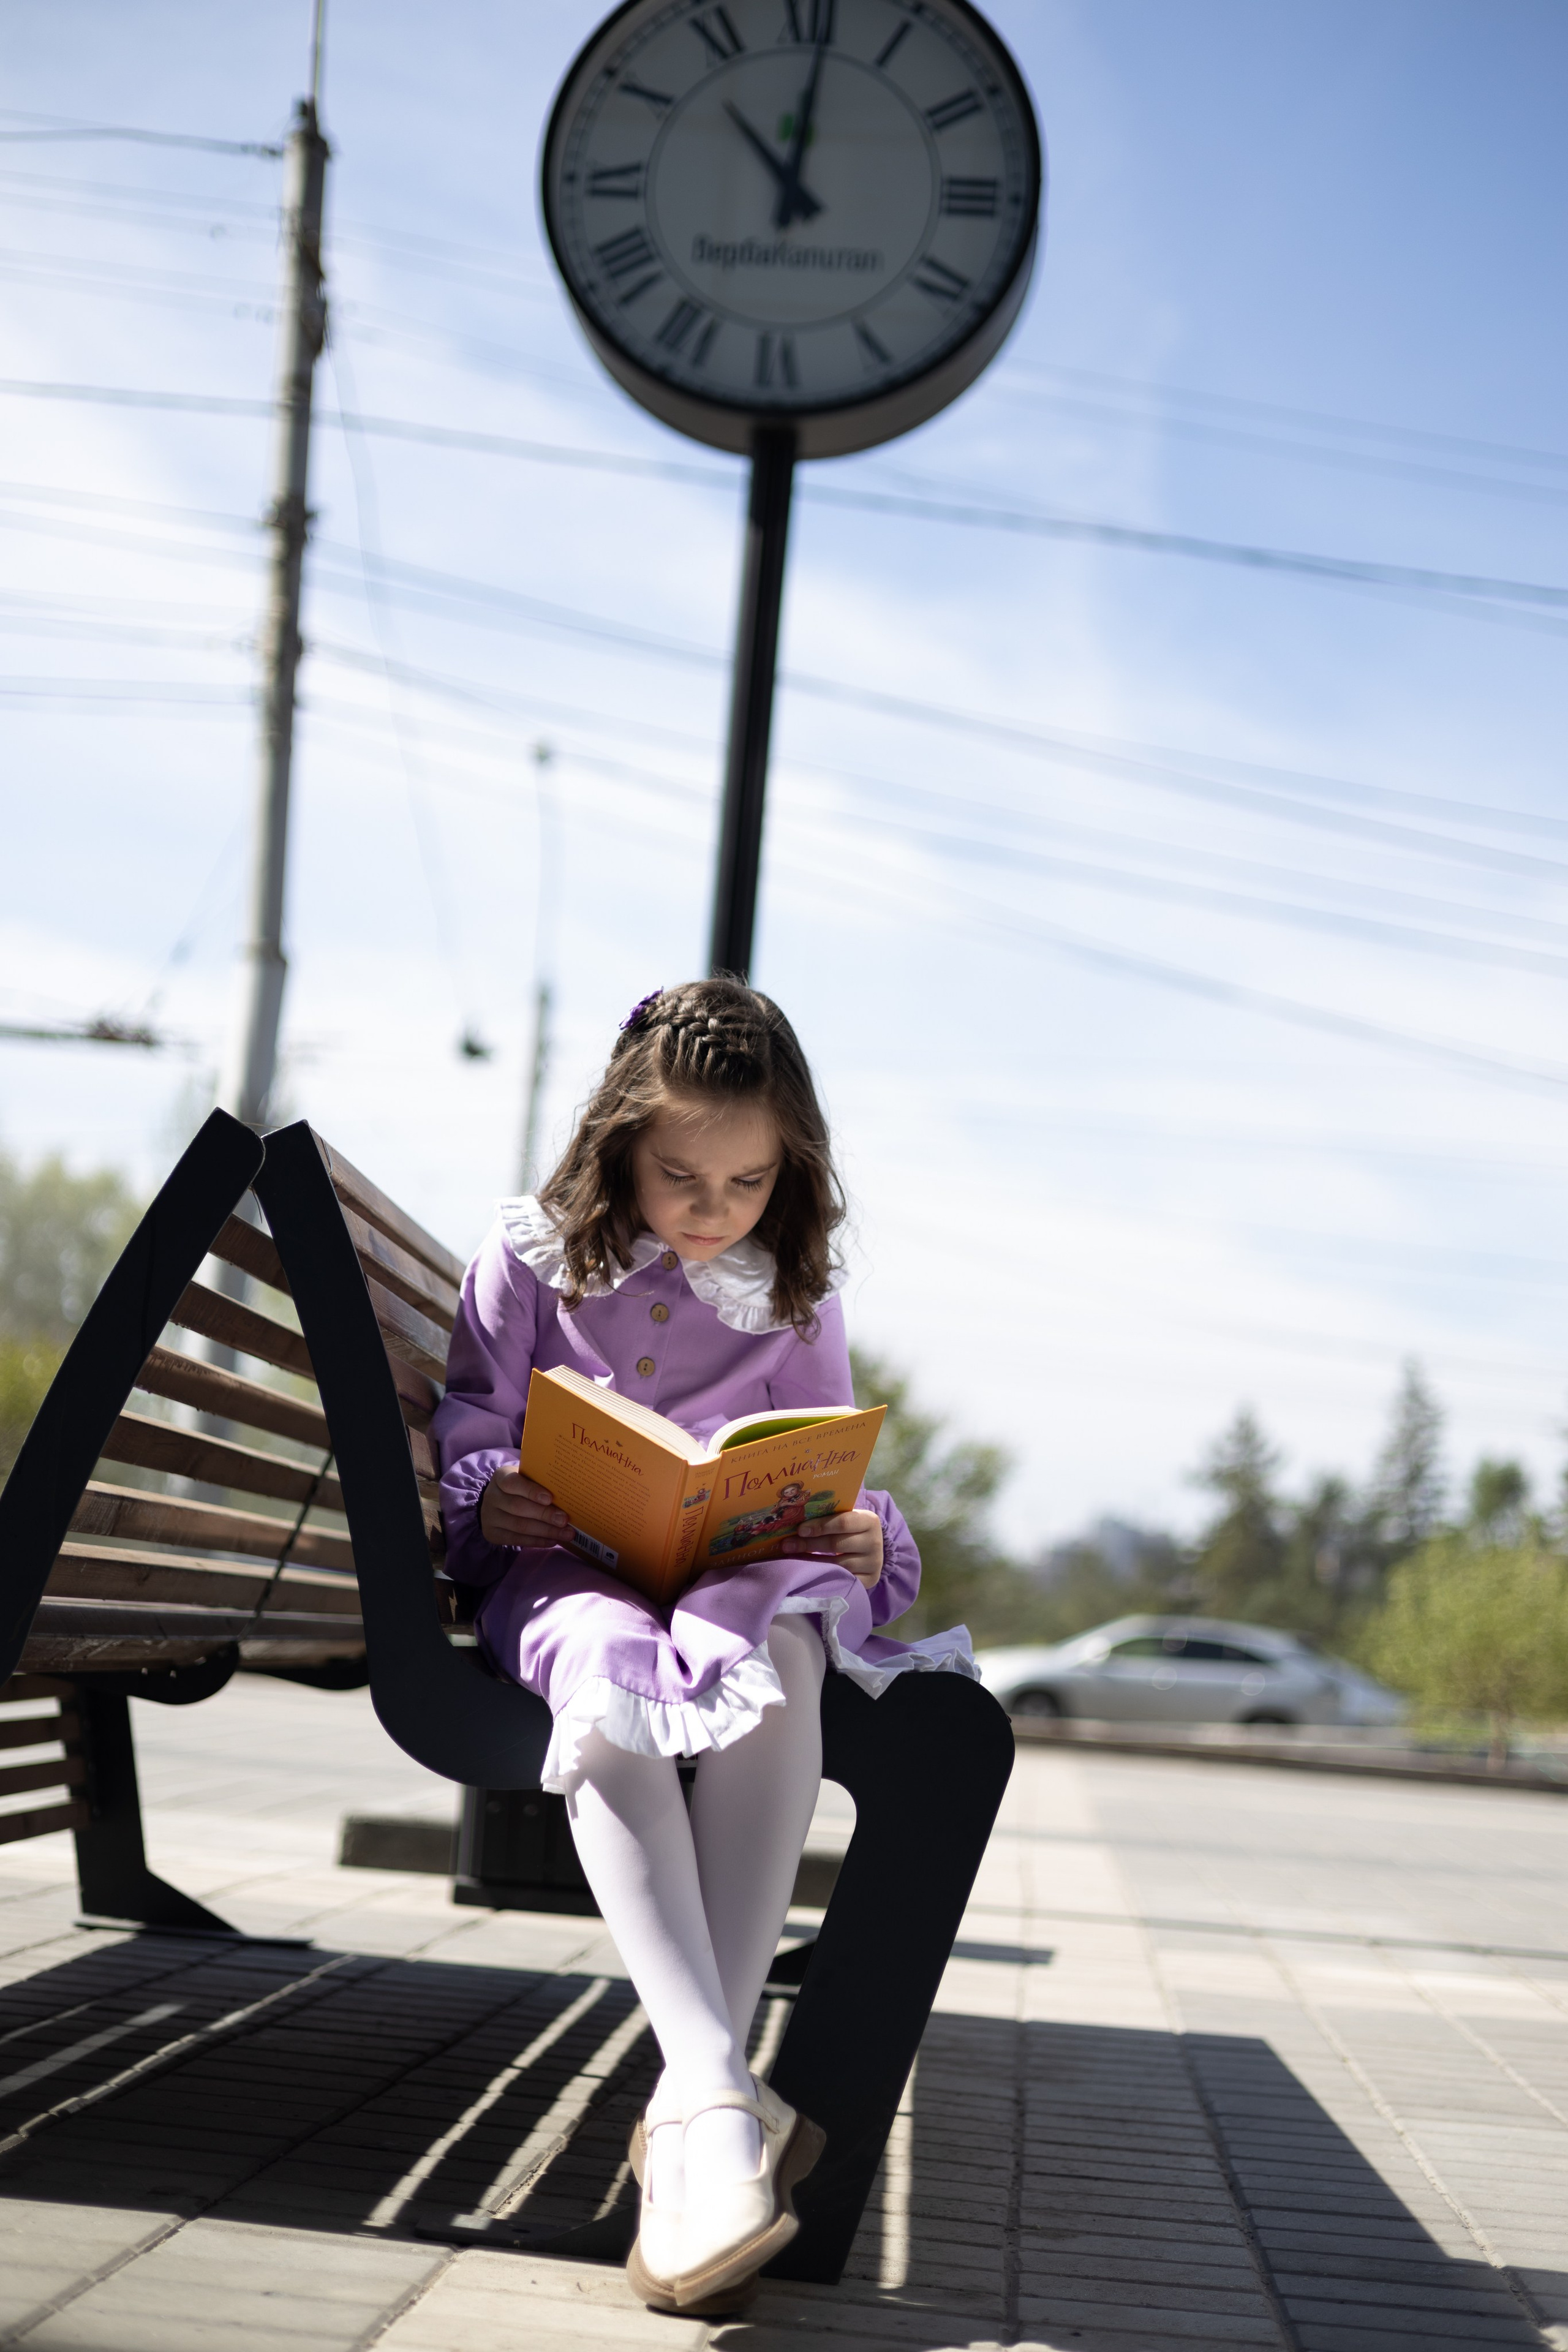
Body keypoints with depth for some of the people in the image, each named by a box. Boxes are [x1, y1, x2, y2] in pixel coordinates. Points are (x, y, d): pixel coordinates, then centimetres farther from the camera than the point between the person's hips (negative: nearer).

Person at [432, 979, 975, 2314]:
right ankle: (718, 2088, -52)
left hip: (746, 1567, 1)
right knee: (606, 1669, -40)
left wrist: (865, 1536, -7)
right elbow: (468, 1426, 10)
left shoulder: (794, 1297, 16)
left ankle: (696, 2096, -45)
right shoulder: (532, 1260, 11)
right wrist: (489, 1499, -13)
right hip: (568, 1570, -1)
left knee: (778, 1641, -38)